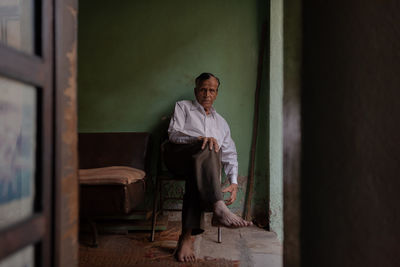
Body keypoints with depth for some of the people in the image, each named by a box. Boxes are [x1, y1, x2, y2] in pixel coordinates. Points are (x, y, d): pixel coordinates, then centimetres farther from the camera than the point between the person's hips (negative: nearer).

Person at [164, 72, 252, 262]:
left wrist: (234, 182, 6)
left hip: (203, 162, 3)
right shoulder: (183, 107, 21)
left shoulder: (221, 122, 31)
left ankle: (187, 235, -44)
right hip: (177, 155, -2)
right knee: (207, 148, -35)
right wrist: (201, 138, -18)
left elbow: (230, 154, 24)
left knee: (197, 174, -36)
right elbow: (173, 133, 2)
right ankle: (218, 209, -53)